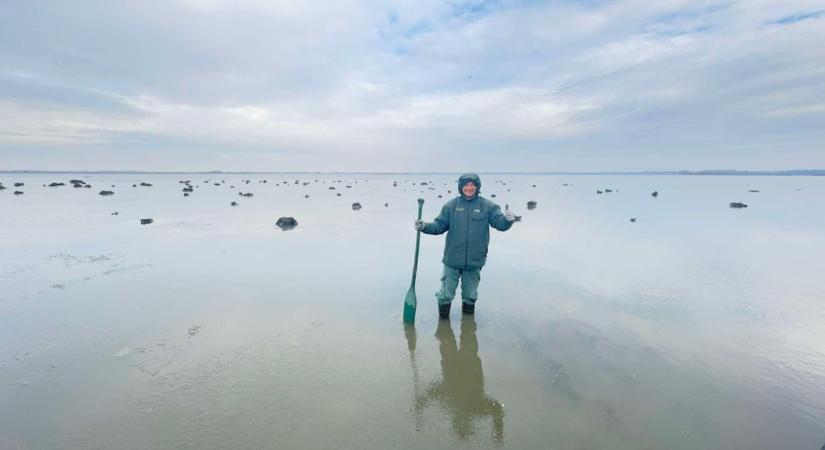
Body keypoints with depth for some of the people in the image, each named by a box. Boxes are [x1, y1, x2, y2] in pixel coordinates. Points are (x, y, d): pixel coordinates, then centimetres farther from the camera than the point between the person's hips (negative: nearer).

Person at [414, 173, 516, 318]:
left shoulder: (488, 206, -2)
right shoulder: (451, 205, -1)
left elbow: (500, 223, -10)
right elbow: (439, 225, 2)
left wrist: (508, 219, -31)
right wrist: (425, 226, -14)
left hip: (474, 261, 1)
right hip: (452, 259, 0)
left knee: (470, 294, 19)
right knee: (446, 293, 7)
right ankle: (443, 320, 31)